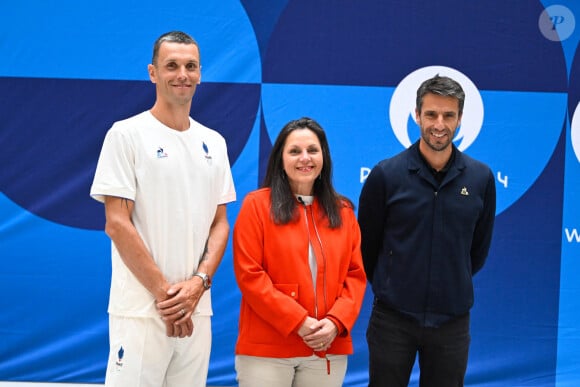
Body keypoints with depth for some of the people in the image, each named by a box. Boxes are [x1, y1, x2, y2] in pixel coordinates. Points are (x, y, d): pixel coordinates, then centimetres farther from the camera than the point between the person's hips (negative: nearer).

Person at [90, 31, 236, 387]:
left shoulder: (214, 143, 11)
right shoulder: (127, 134, -3)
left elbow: (220, 223, 10)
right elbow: (117, 224, -8)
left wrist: (199, 282, -6)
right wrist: (163, 292, -12)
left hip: (197, 310, 5)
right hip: (141, 308, -4)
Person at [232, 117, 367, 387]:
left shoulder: (343, 211, 11)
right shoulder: (257, 204, -1)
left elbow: (356, 274, 8)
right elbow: (249, 275, -8)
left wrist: (336, 322, -9)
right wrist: (298, 322, -14)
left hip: (328, 349, 4)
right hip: (266, 350, -3)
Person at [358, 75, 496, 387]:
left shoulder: (481, 178, -1)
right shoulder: (385, 175, -7)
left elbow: (479, 248, 12)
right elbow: (366, 245, 3)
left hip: (452, 321, 2)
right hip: (393, 317, -1)